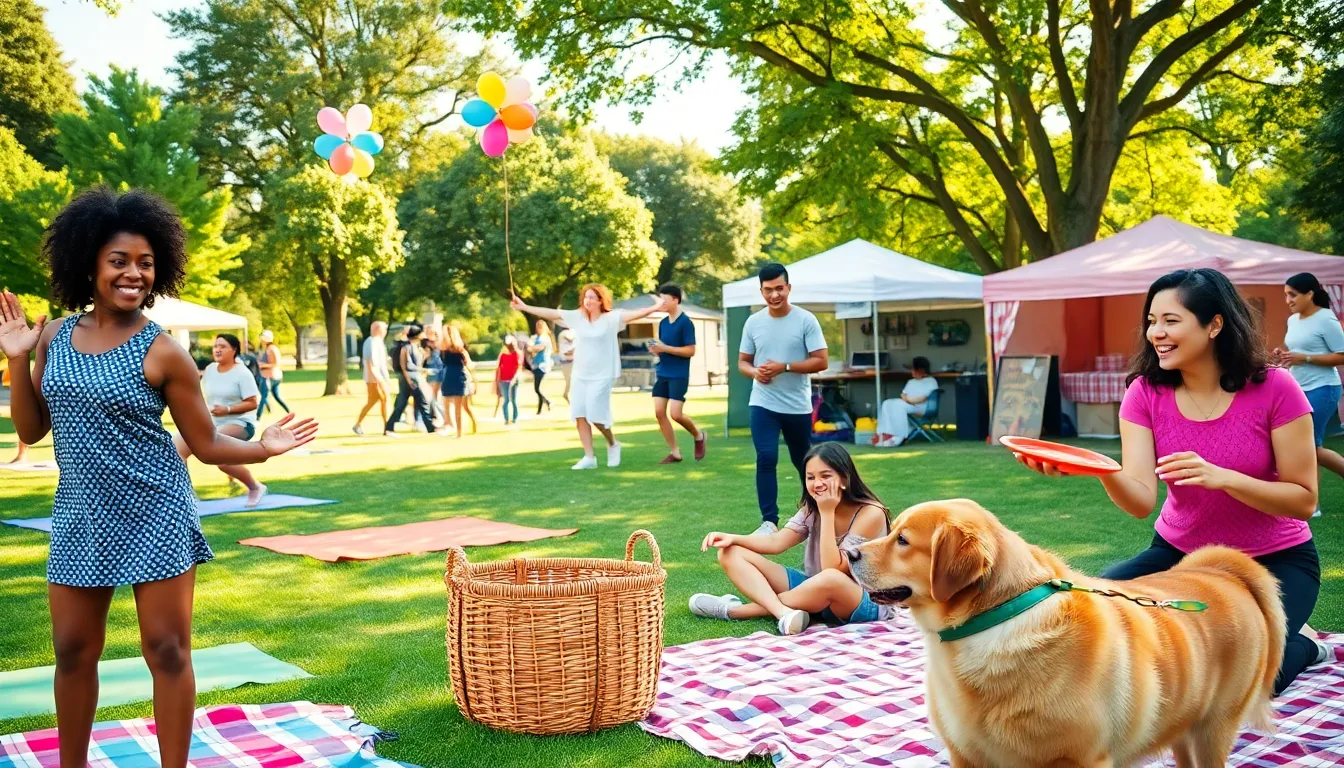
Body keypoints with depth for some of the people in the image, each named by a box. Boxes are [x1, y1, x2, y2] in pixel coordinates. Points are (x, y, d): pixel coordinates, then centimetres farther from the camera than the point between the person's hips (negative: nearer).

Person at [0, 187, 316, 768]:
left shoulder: (163, 353, -10)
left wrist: (262, 448, -21)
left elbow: (206, 443, -5)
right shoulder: (54, 336, 3)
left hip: (156, 514, -4)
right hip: (79, 515, 4)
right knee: (73, 652, 14)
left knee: (167, 652, 3)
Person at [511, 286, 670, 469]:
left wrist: (654, 309, -39)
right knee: (579, 415, 0)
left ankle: (612, 444, 19)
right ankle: (589, 457, 7)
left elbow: (633, 314, -23)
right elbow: (551, 313, 6)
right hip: (580, 375, 5)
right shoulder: (577, 316, 4)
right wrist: (524, 307, 5)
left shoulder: (611, 318, -9)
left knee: (595, 415, -10)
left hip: (602, 375, -5)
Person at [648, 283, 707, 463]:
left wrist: (665, 348, -19)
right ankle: (674, 452, 10)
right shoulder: (663, 323, 11)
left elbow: (691, 351, -15)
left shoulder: (685, 322, -11)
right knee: (659, 412, 0)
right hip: (662, 374, 7)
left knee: (676, 414, -11)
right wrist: (655, 350, -4)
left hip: (679, 375, -7)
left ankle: (698, 436, 18)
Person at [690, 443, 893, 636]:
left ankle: (732, 610, -28)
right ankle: (784, 614, -35)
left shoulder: (871, 513, -16)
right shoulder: (812, 508, 5)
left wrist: (827, 513, -23)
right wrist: (732, 538, -19)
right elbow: (777, 542, -6)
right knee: (731, 554, -7)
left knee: (830, 579, -44)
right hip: (815, 590, 7)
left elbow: (833, 569, -23)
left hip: (865, 602, -6)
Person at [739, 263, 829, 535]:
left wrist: (784, 367, -20)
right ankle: (770, 522, -8)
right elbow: (742, 362, 10)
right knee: (766, 459, -13)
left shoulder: (806, 320, -7)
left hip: (798, 406, -1)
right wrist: (755, 372, -13)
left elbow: (821, 361, -10)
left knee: (803, 461, 14)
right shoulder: (753, 322, 2)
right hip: (763, 405, 1)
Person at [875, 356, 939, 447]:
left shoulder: (931, 381, -1)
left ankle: (899, 437, -35)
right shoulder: (911, 382, 26)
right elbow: (903, 394, 16)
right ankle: (885, 434, -29)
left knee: (899, 405, -32)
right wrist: (905, 398, -6)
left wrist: (909, 400, -11)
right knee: (887, 404, -16)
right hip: (907, 405, 8)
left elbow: (923, 398, -13)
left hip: (922, 407, -8)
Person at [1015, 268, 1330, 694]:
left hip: (1275, 562, -3)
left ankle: (1300, 644, 9)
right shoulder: (1146, 393, -9)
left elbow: (1304, 499, -15)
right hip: (1180, 553, 3)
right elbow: (1141, 500, -19)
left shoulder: (1274, 388, -18)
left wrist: (1222, 478, -32)